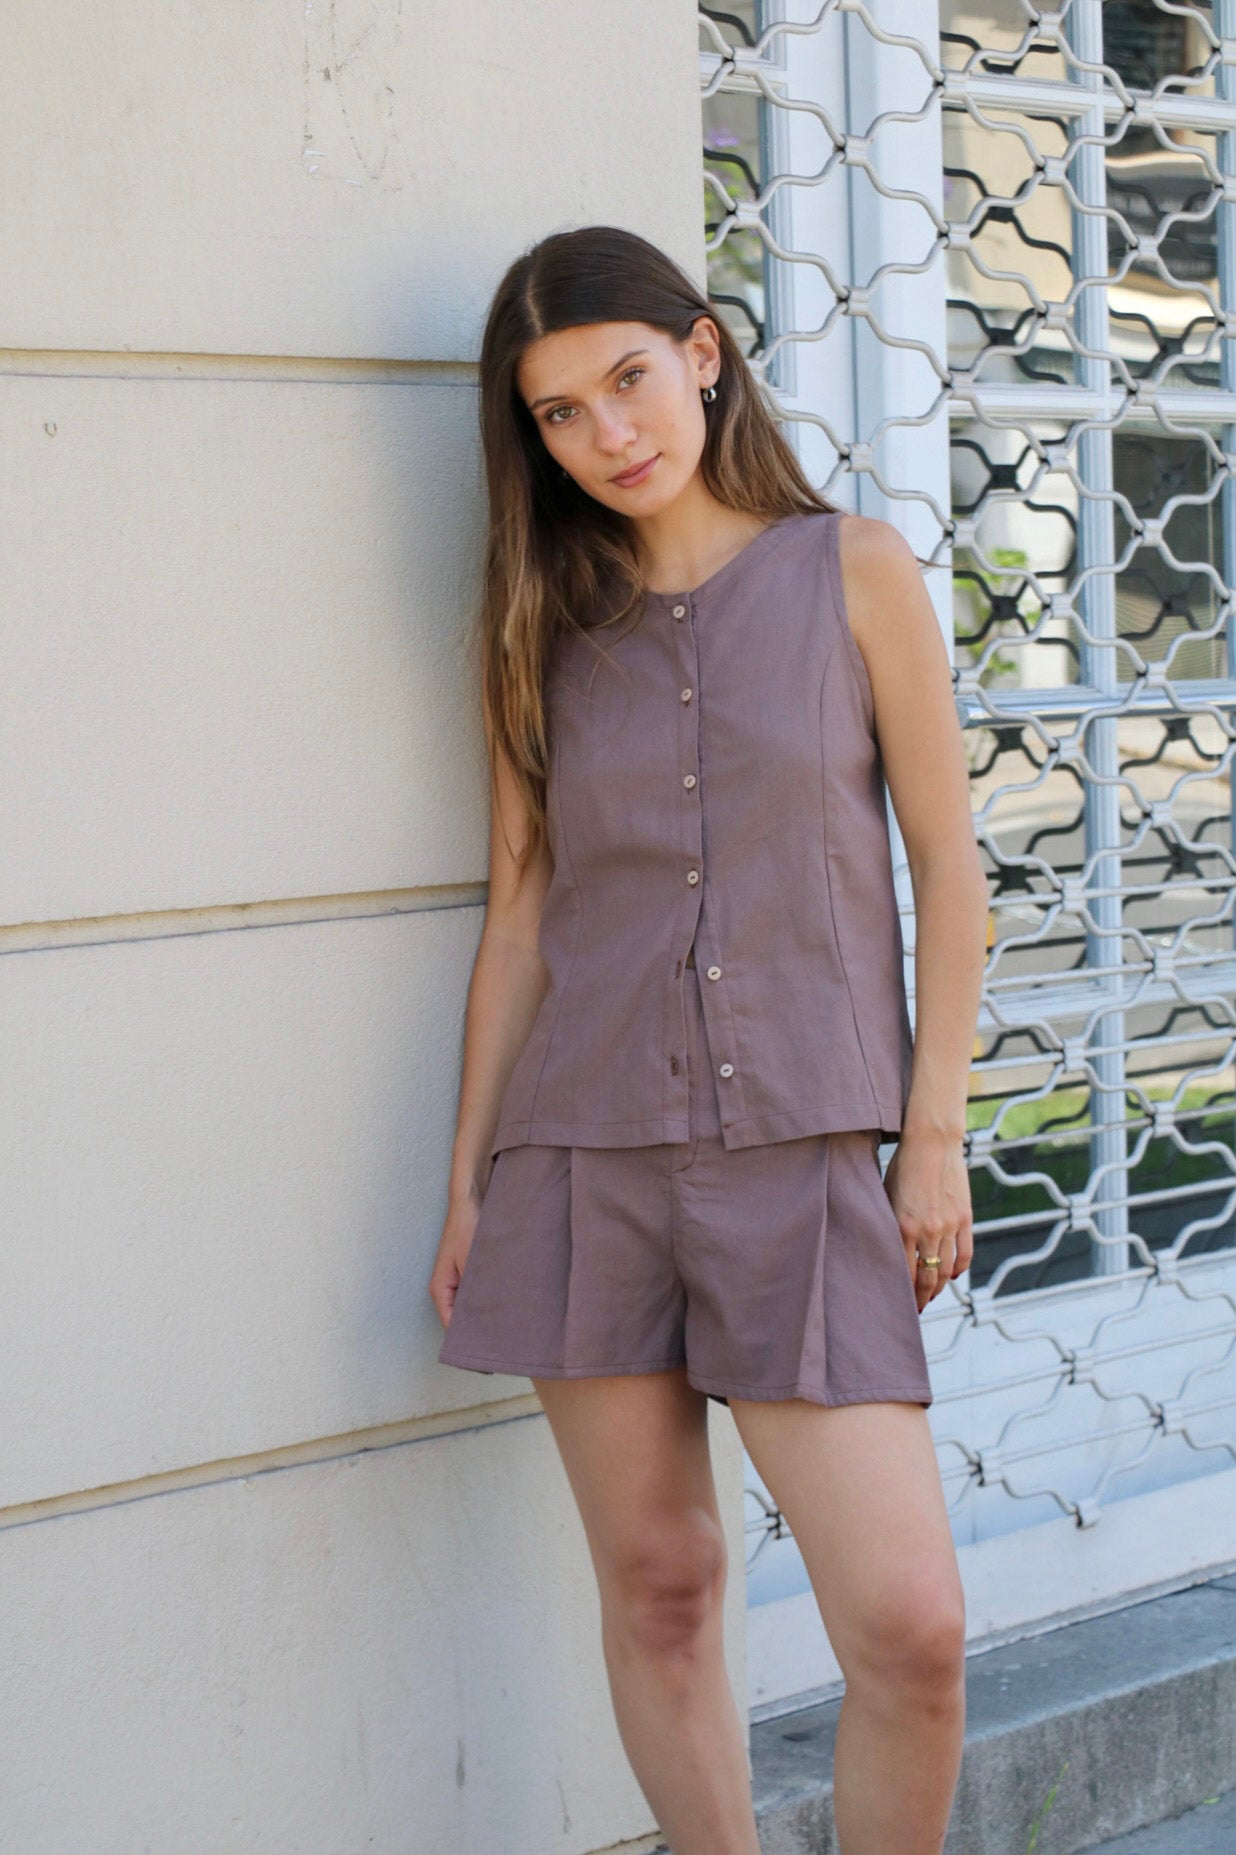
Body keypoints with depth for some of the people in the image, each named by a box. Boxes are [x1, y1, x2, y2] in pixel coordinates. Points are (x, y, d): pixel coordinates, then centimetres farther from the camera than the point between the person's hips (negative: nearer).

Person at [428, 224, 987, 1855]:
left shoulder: (854, 572, 3)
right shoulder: (548, 630, 9)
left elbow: (947, 864, 3)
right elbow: (520, 910, 10)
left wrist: (934, 1135, -2)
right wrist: (470, 1181, 8)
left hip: (801, 1155, -2)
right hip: (586, 1154, 2)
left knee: (910, 1622, -11)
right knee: (657, 1591, 6)